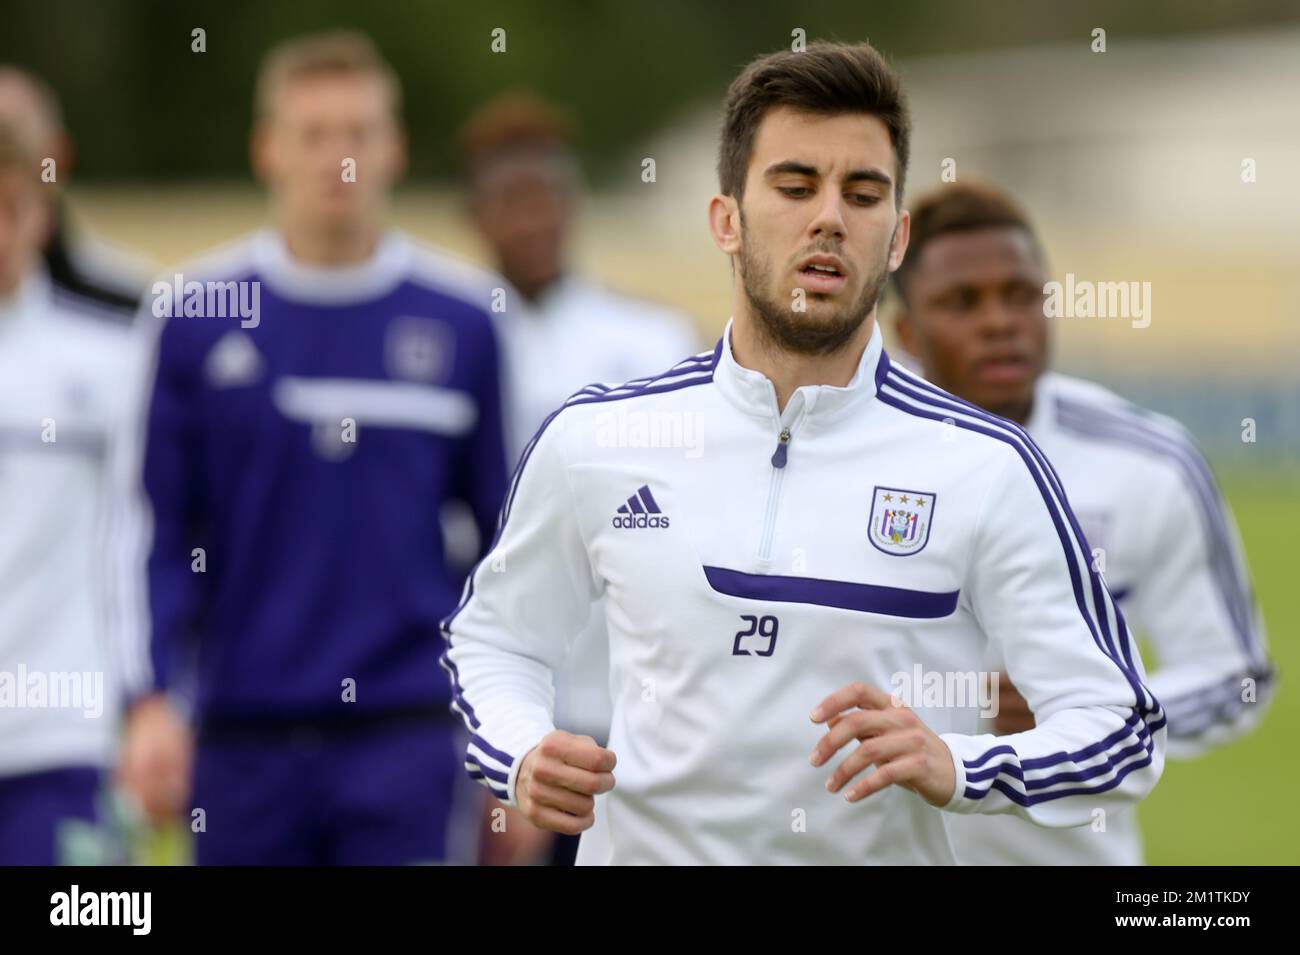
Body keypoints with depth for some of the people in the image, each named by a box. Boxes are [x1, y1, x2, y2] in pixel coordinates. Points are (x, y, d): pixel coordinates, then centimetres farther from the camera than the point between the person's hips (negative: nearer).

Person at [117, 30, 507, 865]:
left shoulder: (461, 320, 3)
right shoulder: (193, 315, 2)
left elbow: (505, 535, 7)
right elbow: (159, 530, 2)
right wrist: (151, 699, -9)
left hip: (410, 740, -1)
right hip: (245, 739, 1)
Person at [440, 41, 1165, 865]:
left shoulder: (988, 468, -8)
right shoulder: (592, 440, -2)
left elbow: (1124, 731, -6)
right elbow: (492, 638, 13)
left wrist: (954, 768, -22)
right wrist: (522, 759, -6)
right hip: (644, 849, 1)